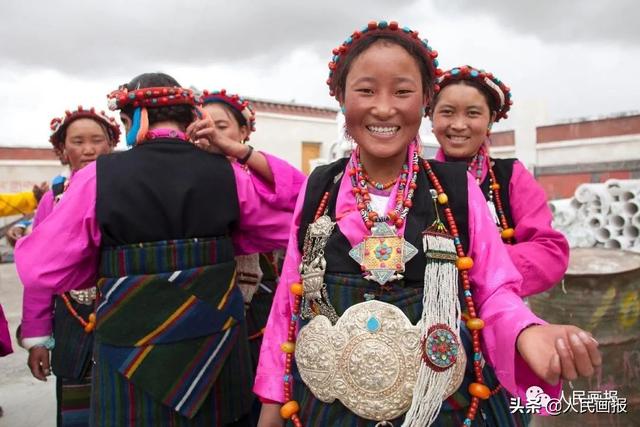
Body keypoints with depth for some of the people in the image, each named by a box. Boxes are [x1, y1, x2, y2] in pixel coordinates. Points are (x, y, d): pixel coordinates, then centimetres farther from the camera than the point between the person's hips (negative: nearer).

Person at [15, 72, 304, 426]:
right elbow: (293, 211, 8)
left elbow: (40, 268, -5)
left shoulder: (99, 176, -10)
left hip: (133, 358, -1)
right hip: (217, 353, 2)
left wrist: (109, 264, 7)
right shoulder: (226, 173, -6)